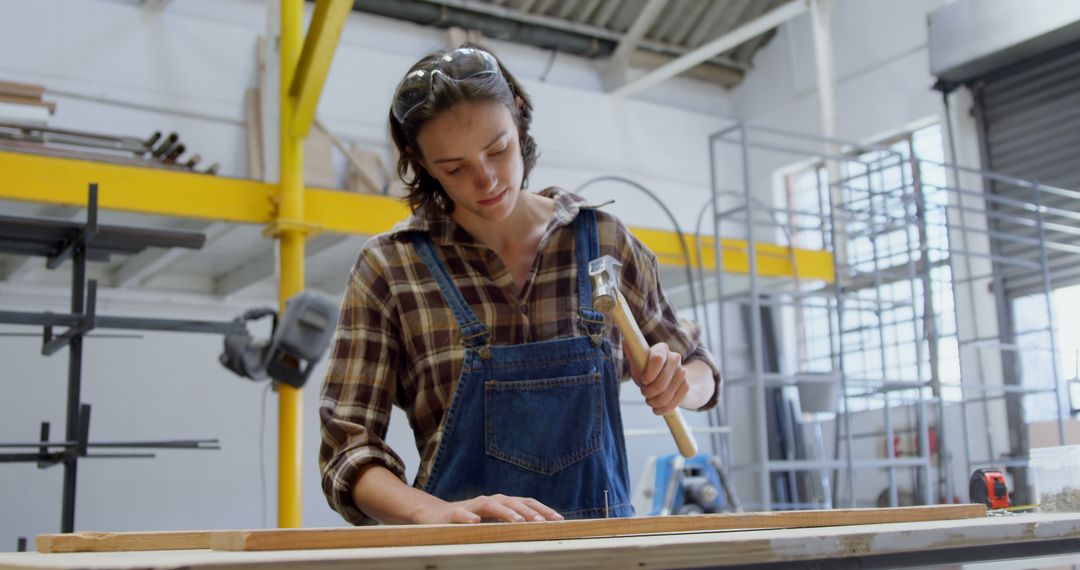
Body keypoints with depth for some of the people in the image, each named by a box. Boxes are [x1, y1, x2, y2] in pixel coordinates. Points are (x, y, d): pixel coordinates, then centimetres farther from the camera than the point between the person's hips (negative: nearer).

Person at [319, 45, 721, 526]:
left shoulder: (603, 240, 4)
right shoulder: (389, 266, -2)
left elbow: (700, 371, 16)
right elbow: (347, 449, -4)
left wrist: (678, 382, -6)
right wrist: (436, 512, -21)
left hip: (602, 532, 3)